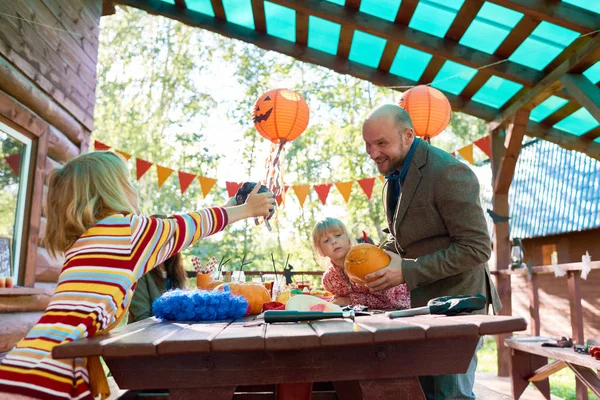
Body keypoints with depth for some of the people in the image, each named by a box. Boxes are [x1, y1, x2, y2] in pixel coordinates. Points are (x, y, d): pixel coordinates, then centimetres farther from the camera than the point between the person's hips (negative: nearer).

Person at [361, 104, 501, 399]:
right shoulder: (395, 172, 5)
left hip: (455, 299, -8)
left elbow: (476, 248, -23)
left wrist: (407, 271, -25)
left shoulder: (448, 172, -22)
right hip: (423, 301, 8)